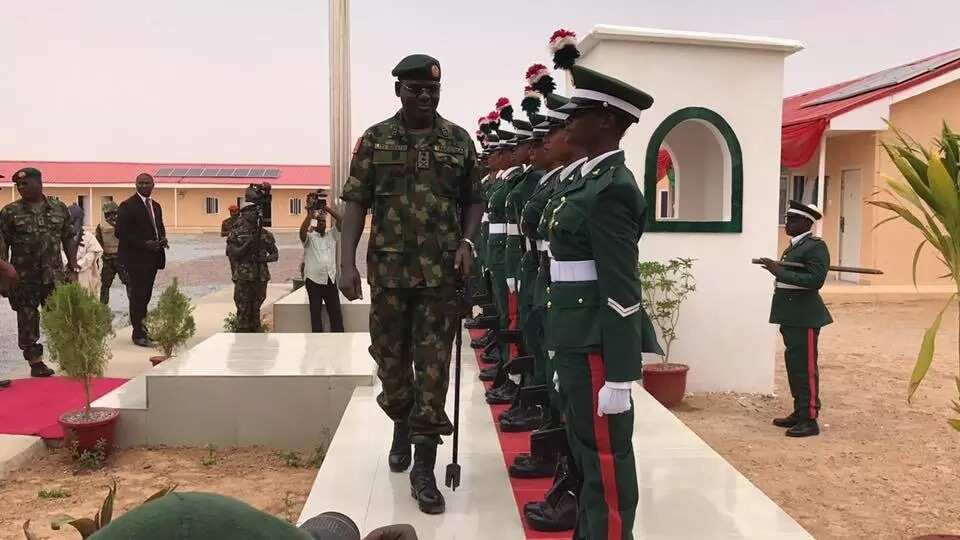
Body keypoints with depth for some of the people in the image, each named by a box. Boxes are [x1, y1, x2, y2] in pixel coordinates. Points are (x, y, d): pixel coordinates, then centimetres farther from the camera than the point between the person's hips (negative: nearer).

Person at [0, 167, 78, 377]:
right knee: (27, 320, 4)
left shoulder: (59, 208, 7)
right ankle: (36, 362, 13)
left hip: (54, 274, 1)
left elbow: (68, 238, 12)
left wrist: (72, 262, 3)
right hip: (23, 278, 0)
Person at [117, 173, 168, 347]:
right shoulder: (127, 206, -8)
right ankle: (138, 334, 1)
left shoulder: (156, 206, 16)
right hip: (136, 258, -7)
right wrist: (144, 244, -19)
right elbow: (121, 233, -13)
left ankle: (142, 328, 23)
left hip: (152, 258, 7)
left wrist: (162, 239, 3)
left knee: (145, 295, 13)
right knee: (138, 295, -5)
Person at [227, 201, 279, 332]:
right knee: (243, 313, -1)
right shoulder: (236, 233, -1)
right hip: (243, 278, -3)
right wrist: (248, 243, -19)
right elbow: (233, 254, -9)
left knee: (255, 311, 11)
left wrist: (263, 259, -10)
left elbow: (275, 255, 9)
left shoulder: (264, 234, 7)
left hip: (261, 278, 3)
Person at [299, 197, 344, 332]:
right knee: (315, 313, 2)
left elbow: (341, 220, 0)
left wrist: (327, 208, -7)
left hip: (330, 279, 3)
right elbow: (302, 231, -19)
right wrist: (310, 214, -22)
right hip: (314, 280, -3)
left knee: (336, 313, 2)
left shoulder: (332, 236, 12)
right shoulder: (309, 237, 4)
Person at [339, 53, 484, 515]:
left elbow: (474, 200, 11)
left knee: (434, 366, -1)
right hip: (388, 269, 1)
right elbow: (356, 202, 2)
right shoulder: (374, 140, 4)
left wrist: (467, 242, -6)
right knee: (391, 357, 12)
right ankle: (402, 427, 41)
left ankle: (424, 468, 6)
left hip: (442, 271, 0)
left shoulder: (459, 140, 6)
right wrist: (347, 262, -8)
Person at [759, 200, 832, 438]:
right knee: (794, 365, 16)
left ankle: (809, 420, 3)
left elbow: (815, 280, -23)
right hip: (790, 316, 10)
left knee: (806, 368, -4)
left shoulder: (816, 247, -13)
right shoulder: (795, 246, 15)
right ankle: (799, 412, 26)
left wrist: (780, 272, -24)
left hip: (805, 317, -10)